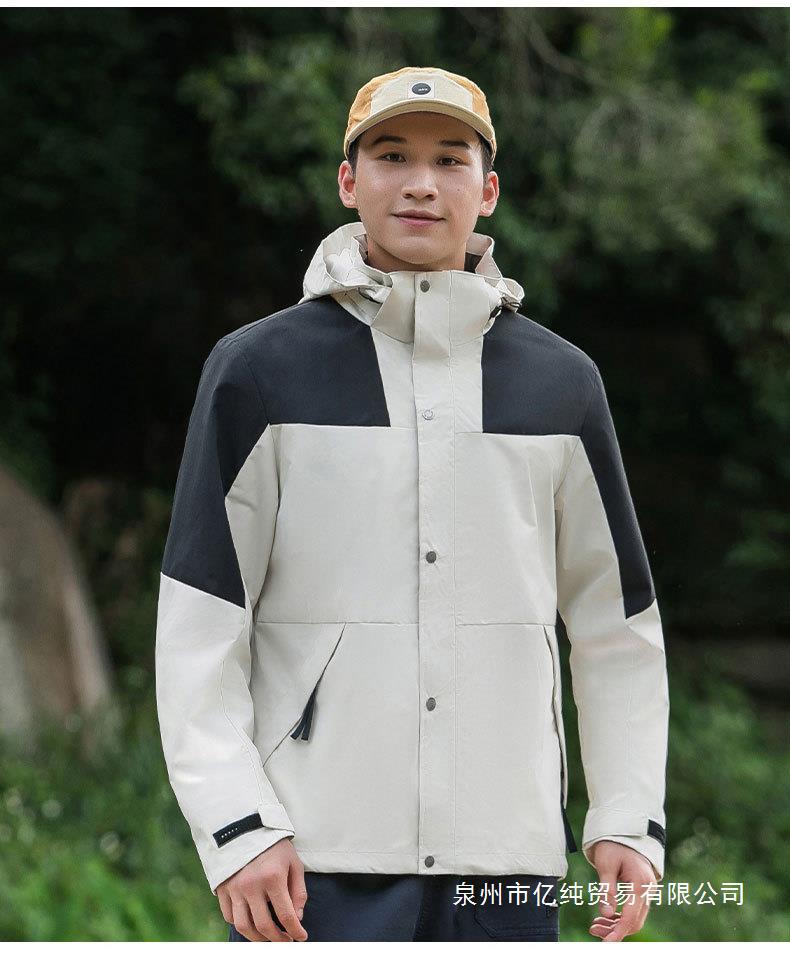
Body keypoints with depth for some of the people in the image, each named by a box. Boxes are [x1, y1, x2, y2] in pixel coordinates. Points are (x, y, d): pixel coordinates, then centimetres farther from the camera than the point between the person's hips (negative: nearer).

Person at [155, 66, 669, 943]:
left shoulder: (562, 382, 11)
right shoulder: (258, 368, 3)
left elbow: (616, 623, 14)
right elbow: (199, 627, 0)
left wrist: (629, 819, 5)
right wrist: (237, 825, -10)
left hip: (507, 859, 2)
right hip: (315, 861, -2)